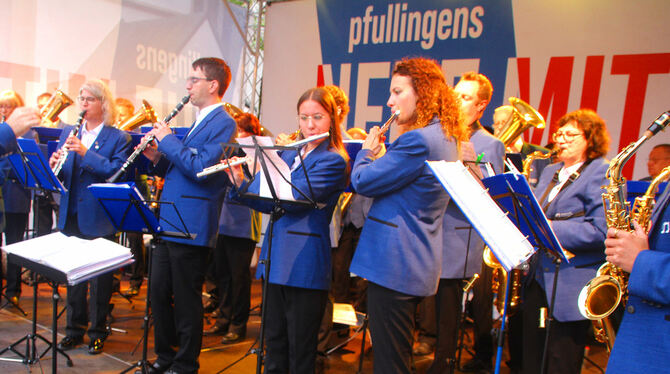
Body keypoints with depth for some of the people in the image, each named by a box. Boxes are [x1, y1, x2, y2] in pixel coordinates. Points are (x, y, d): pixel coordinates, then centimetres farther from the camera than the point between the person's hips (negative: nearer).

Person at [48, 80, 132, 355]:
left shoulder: (118, 138, -2)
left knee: (100, 277, 5)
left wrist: (85, 152, -25)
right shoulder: (68, 133, 13)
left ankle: (98, 332, 20)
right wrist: (55, 165, -13)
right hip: (71, 216, 5)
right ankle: (75, 329, 27)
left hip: (99, 218, -4)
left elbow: (118, 173, -17)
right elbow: (59, 174, 10)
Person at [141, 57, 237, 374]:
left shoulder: (223, 124, -11)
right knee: (159, 292, 15)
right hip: (168, 223, 9)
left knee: (186, 299, 4)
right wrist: (157, 157, 3)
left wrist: (168, 139, -14)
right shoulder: (198, 122, 18)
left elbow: (201, 168, -24)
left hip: (191, 227, -9)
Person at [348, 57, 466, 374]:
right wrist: (380, 155, 10)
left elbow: (363, 182, -16)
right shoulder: (444, 137, 12)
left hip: (394, 263, -10)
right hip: (416, 264, 10)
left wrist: (366, 151, 2)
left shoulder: (418, 139, -20)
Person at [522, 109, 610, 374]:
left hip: (570, 289, -7)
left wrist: (549, 228, -22)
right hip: (537, 280, 8)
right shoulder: (549, 172, 17)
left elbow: (601, 230, -19)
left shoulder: (603, 174, -7)